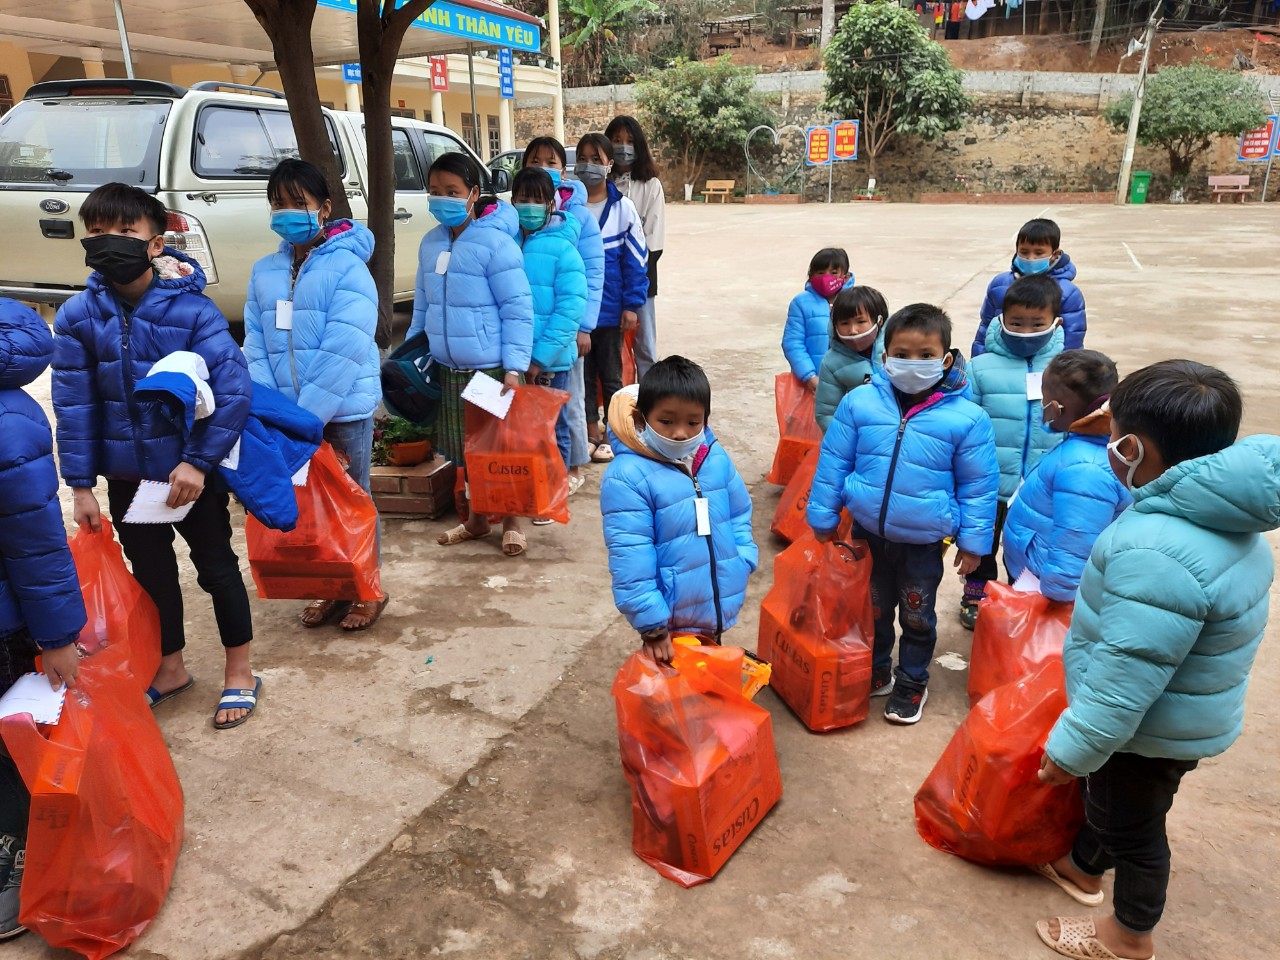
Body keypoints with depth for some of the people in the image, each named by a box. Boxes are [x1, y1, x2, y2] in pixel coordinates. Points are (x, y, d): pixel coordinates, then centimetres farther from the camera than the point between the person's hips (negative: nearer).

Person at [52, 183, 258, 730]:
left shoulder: (191, 309, -17)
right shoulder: (77, 317, -6)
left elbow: (234, 389, -19)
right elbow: (73, 405, -2)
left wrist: (197, 462, -22)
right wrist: (80, 485, -2)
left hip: (192, 471, -4)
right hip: (126, 477, 4)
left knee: (216, 566, 10)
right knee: (151, 572, 17)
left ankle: (239, 673, 28)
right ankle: (171, 669, 39)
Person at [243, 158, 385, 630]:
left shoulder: (347, 268, -12)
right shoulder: (264, 272, 6)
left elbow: (344, 353, -20)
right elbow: (255, 348, 3)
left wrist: (305, 417, -21)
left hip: (344, 412, -5)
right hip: (287, 416, 5)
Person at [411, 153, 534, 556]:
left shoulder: (495, 243, -14)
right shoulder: (430, 243, 7)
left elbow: (519, 310, -15)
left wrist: (514, 368, -19)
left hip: (491, 367, -6)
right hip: (448, 368, 7)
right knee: (465, 449, 16)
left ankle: (511, 522, 23)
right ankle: (476, 519, 33)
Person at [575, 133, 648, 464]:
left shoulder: (623, 208, -5)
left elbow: (635, 259, -4)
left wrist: (632, 305, -8)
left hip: (609, 308, -2)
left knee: (610, 373, 10)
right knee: (583, 372, 12)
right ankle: (592, 432, 26)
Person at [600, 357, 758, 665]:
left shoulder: (717, 458, -3)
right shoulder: (628, 477, -22)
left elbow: (739, 516, 12)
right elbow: (630, 557, -21)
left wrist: (743, 563, 1)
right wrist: (652, 626, -18)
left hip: (719, 608, 6)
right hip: (669, 618, -6)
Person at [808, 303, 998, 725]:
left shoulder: (967, 418, -15)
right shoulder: (859, 403, -12)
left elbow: (979, 486, -6)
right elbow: (832, 464, -2)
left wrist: (974, 541, -3)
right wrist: (823, 518, 2)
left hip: (924, 542, -2)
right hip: (868, 532, 2)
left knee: (916, 615, 18)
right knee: (873, 609, 22)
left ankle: (912, 682, 41)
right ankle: (875, 672, 45)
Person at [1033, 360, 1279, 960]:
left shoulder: (1159, 552, -38)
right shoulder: (1223, 518, -5)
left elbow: (1123, 683, -33)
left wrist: (1072, 748, -19)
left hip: (1150, 730, -8)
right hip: (1185, 713, 8)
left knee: (1133, 824, 16)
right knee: (1107, 799, 29)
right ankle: (1083, 867, 54)